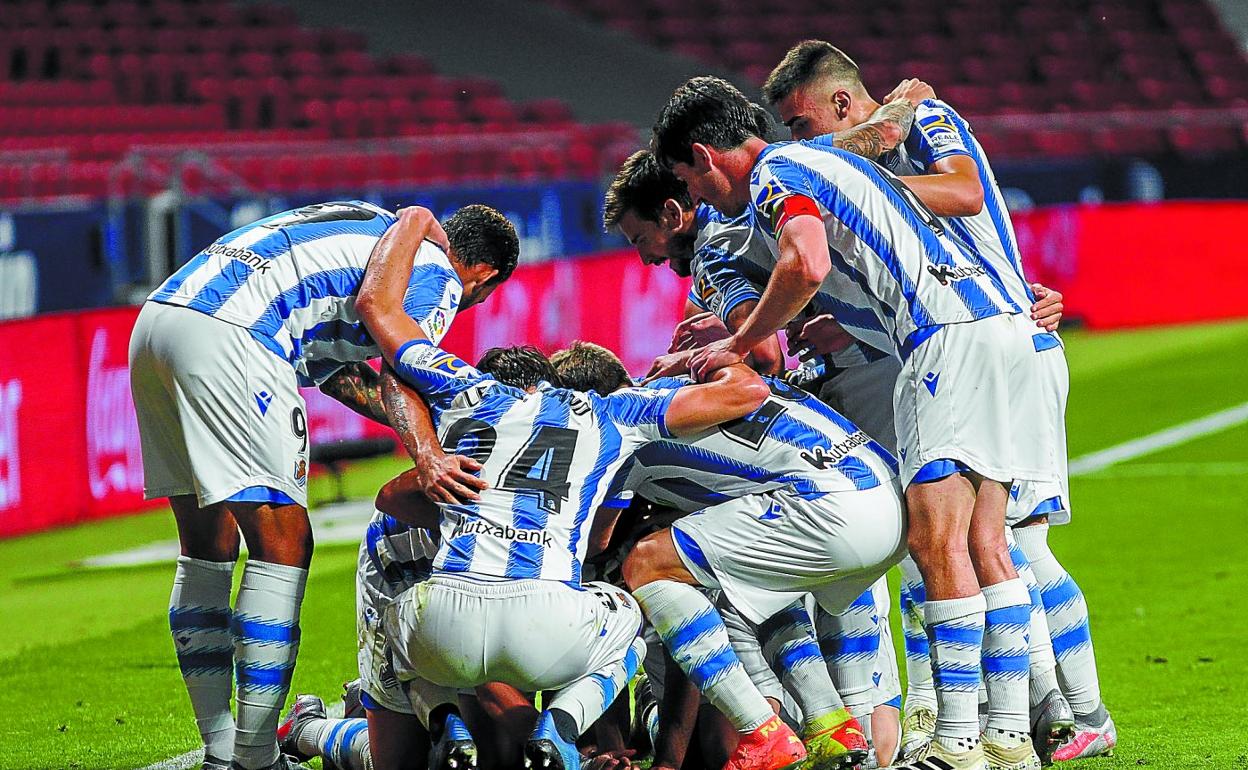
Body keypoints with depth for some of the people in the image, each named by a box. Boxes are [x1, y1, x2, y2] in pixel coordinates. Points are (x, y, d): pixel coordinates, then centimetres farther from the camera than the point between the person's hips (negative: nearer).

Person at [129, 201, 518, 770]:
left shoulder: (376, 229, 32)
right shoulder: (439, 277, 6)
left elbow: (338, 374, 26)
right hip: (225, 336, -9)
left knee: (208, 549, 14)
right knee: (283, 547, -5)